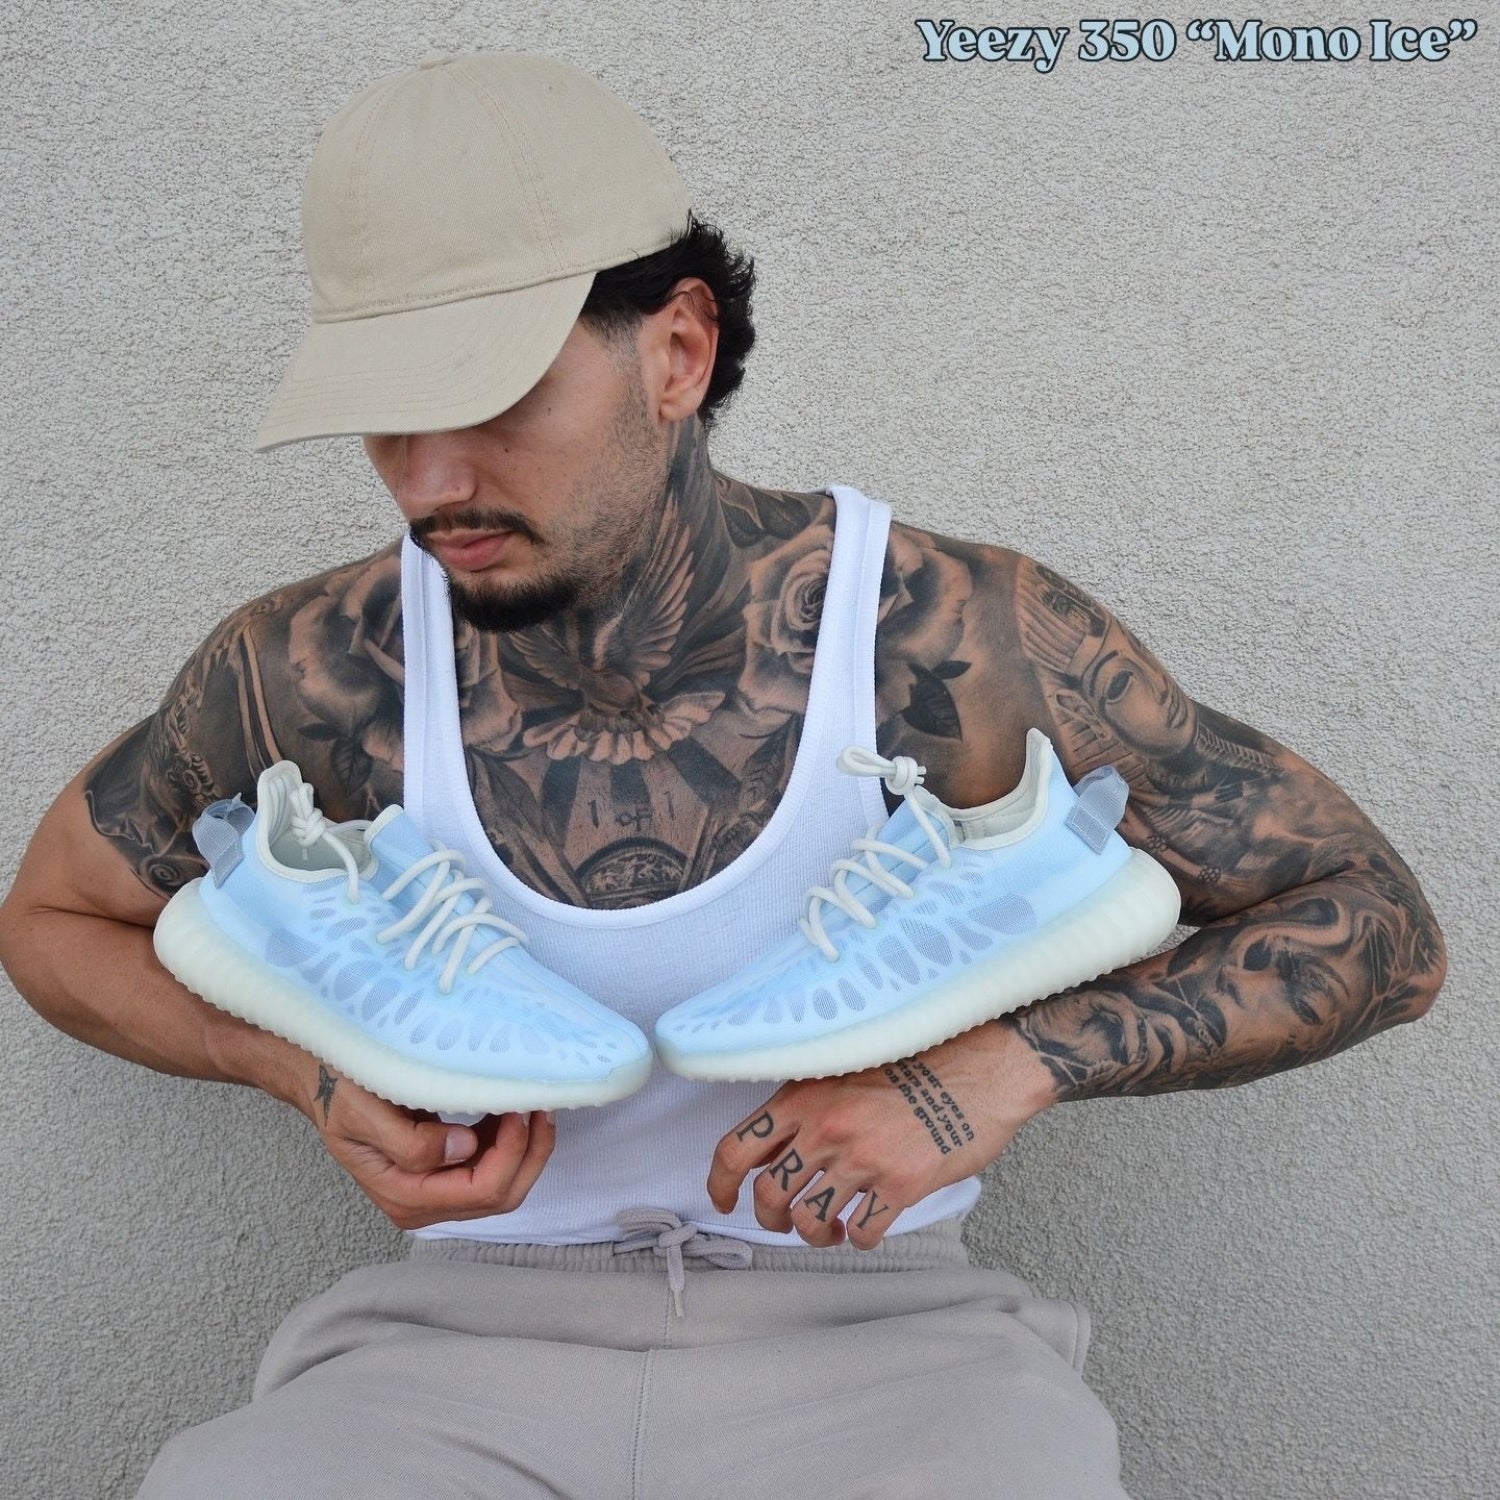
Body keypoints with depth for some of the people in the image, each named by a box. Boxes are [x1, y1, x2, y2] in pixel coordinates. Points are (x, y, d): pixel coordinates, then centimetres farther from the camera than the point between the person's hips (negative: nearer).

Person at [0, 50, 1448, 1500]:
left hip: (871, 1323, 0)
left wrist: (999, 1068, -22)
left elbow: (1379, 927, -5)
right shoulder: (312, 672, -9)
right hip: (468, 1332, 1)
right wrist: (311, 1069, -9)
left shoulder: (957, 641, -15)